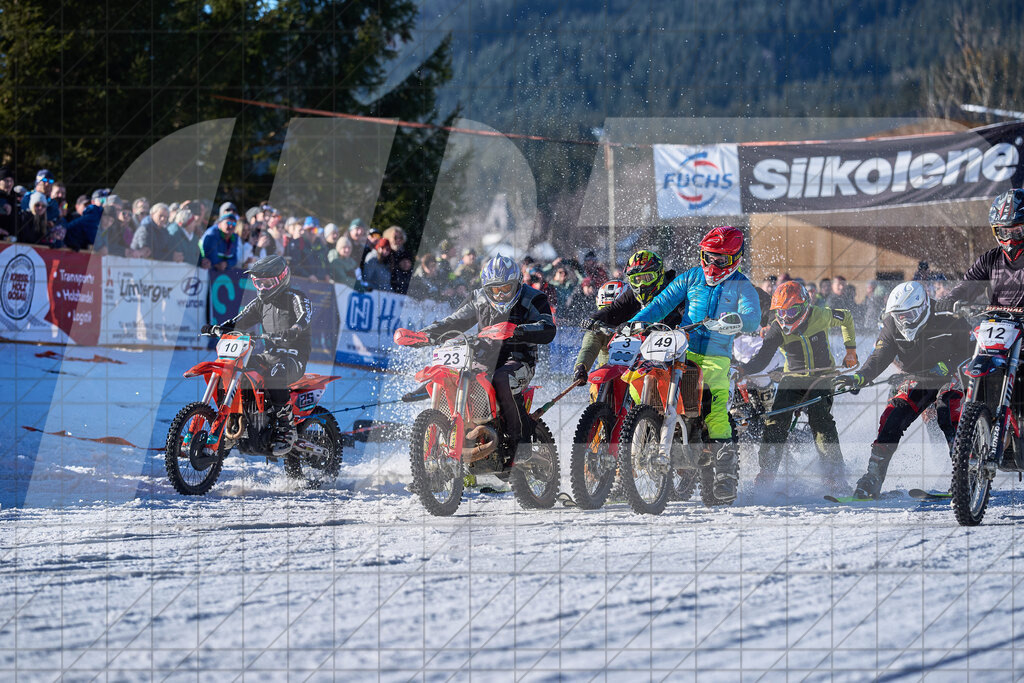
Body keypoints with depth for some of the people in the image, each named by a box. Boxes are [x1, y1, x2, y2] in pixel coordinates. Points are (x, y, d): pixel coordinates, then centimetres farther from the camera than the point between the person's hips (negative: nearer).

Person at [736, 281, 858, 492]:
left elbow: (846, 318, 10)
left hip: (822, 377, -2)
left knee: (820, 418, -22)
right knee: (777, 422, -14)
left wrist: (850, 349, 9)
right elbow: (763, 358, -14)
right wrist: (743, 370, -32)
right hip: (793, 378, 2)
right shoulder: (778, 329, -9)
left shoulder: (821, 316, -10)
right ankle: (766, 472, -5)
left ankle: (835, 475, -19)